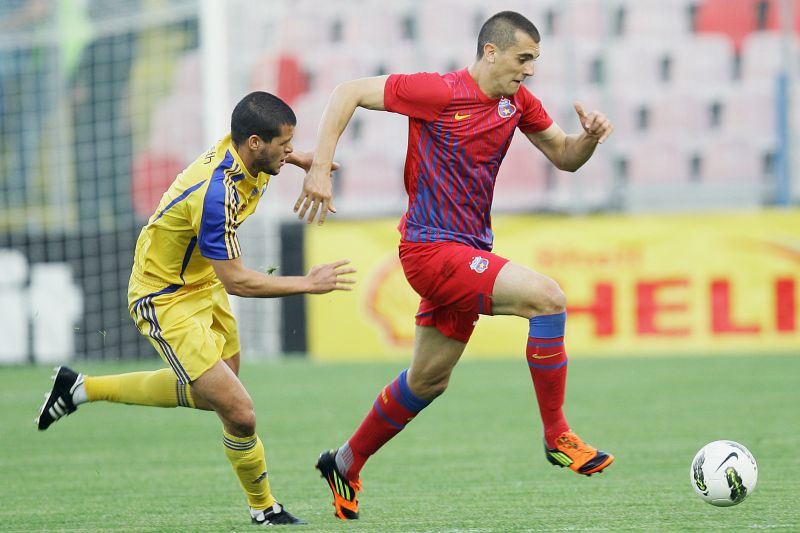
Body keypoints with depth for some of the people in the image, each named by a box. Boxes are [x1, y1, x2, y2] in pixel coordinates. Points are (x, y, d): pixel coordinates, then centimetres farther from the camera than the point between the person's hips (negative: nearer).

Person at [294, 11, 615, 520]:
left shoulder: (516, 100, 6)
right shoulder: (439, 92, -16)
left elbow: (565, 156, 14)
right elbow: (348, 92, -12)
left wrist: (590, 137, -9)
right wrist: (320, 169, -18)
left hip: (469, 253, 9)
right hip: (432, 249, -9)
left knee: (429, 380, 18)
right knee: (548, 297, -24)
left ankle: (345, 464, 36)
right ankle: (557, 436, -15)